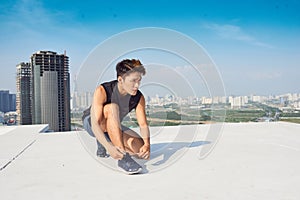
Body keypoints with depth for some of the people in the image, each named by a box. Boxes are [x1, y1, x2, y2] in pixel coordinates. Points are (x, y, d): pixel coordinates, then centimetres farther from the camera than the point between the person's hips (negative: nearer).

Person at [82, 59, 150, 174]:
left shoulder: (139, 98, -17)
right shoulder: (102, 91, -31)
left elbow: (143, 125, -19)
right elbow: (95, 124, -37)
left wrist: (147, 144, -39)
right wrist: (109, 147, -52)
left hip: (113, 129, 5)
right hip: (91, 123, -5)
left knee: (142, 151, -17)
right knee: (112, 107, -37)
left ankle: (102, 144, 10)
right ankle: (123, 158, -38)